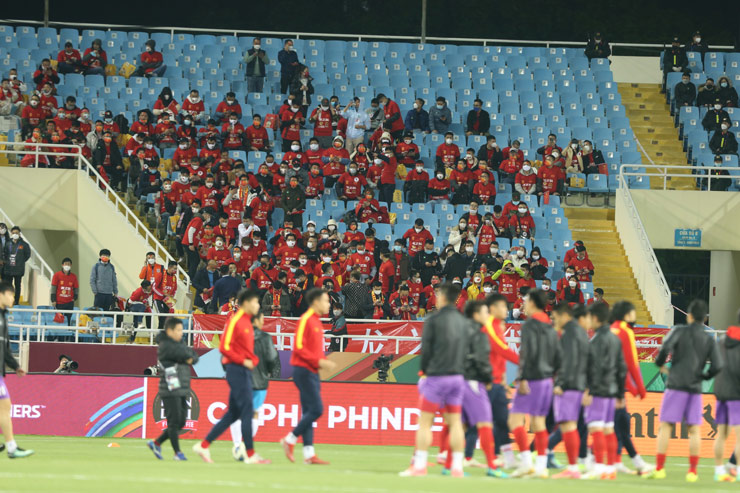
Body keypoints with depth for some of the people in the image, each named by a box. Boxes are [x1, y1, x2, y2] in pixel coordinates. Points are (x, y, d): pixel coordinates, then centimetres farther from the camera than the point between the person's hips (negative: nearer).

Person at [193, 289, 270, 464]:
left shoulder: (247, 322, 17)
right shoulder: (235, 320, -11)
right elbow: (224, 347, -17)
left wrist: (253, 359, 9)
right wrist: (243, 361, -17)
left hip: (245, 371, 10)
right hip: (237, 370, -10)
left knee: (233, 414, 10)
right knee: (247, 411, -9)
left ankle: (204, 445, 14)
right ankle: (250, 454, -7)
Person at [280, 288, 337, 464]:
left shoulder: (316, 321, 17)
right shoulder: (306, 320, -12)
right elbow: (299, 347, -19)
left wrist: (324, 362, 7)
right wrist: (319, 361, -19)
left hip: (312, 372, 10)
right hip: (304, 371, -10)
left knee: (309, 413, 7)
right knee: (316, 410, -13)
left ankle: (309, 454, 6)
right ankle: (290, 440, -3)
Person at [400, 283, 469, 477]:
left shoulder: (433, 320, -7)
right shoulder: (464, 321, 8)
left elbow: (426, 350, -7)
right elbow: (468, 349, 10)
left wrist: (423, 371, 6)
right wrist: (460, 369, 15)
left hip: (436, 376, -5)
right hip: (458, 377, 5)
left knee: (425, 422, 0)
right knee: (455, 422, 8)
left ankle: (419, 466, -3)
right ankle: (457, 467, 5)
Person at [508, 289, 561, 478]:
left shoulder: (530, 325, -11)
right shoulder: (550, 328, 15)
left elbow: (527, 354, -20)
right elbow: (558, 357, 17)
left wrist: (522, 379, -21)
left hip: (532, 379, -8)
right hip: (546, 380, 8)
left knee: (515, 419, -8)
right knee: (539, 422, 10)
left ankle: (526, 461, -17)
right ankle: (541, 466, 7)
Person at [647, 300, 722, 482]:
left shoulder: (679, 331, -1)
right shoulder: (709, 339, 6)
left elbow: (666, 347, -17)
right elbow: (717, 366, -2)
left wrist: (660, 364, 1)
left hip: (676, 385, -2)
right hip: (695, 388, 2)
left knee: (665, 426, 2)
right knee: (694, 430, 7)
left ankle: (659, 468, -3)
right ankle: (693, 470, 2)